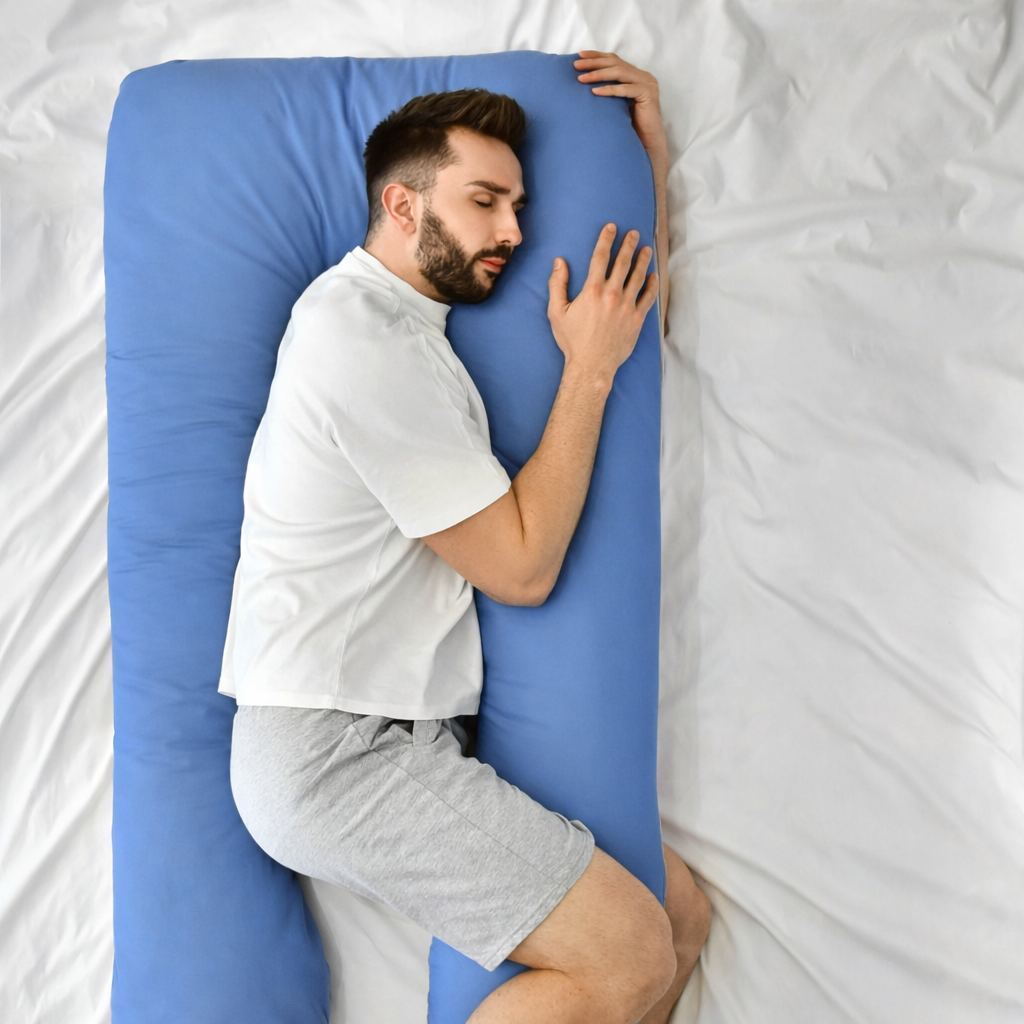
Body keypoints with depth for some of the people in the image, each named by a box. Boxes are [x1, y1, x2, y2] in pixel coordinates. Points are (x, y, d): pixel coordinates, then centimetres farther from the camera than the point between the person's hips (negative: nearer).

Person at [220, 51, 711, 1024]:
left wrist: (651, 156, 14)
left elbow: (635, 308, 24)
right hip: (333, 751, -9)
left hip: (414, 737, 9)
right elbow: (522, 566, -16)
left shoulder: (409, 320, 15)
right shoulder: (364, 338, -15)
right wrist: (589, 368, -10)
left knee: (682, 916, 6)